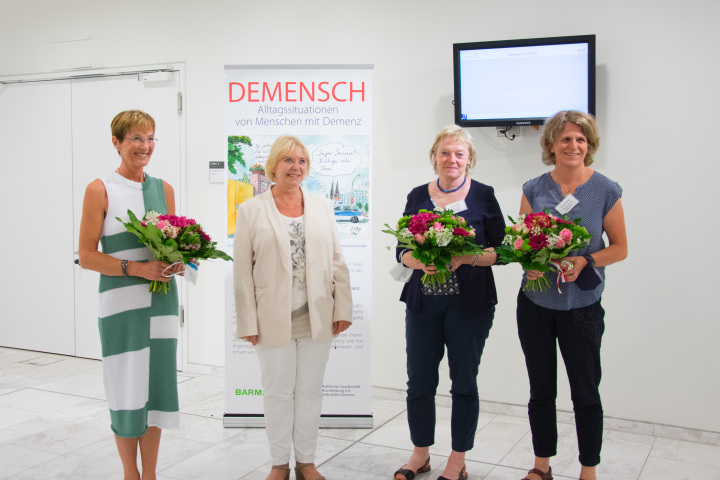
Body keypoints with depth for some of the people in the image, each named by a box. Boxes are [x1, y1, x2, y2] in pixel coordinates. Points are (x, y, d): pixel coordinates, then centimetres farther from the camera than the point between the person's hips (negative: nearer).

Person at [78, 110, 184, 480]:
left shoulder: (163, 189, 10)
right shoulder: (100, 189, -4)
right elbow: (85, 255, -6)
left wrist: (177, 261, -4)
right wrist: (135, 268, -18)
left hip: (161, 299, 4)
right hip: (121, 302, -4)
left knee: (157, 384, 9)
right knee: (126, 388, 2)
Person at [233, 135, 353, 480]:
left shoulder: (322, 207, 8)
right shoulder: (251, 210, -1)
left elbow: (337, 262, 7)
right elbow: (243, 272, -2)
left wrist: (343, 308, 2)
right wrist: (248, 322, -5)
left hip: (316, 317, 2)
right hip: (273, 319, -2)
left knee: (310, 390, 11)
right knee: (278, 392, 9)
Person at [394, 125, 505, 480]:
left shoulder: (483, 196, 0)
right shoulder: (418, 196, 7)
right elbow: (402, 250, 6)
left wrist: (466, 258, -19)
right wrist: (420, 262, -15)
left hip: (470, 304, -2)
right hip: (423, 303, 2)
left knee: (464, 382, 8)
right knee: (419, 381, 7)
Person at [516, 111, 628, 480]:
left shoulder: (606, 190, -3)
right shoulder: (533, 189, 2)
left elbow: (619, 248, 0)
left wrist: (585, 261, -18)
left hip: (581, 305, -2)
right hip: (535, 302, 2)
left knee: (585, 393, 6)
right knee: (541, 391, 13)